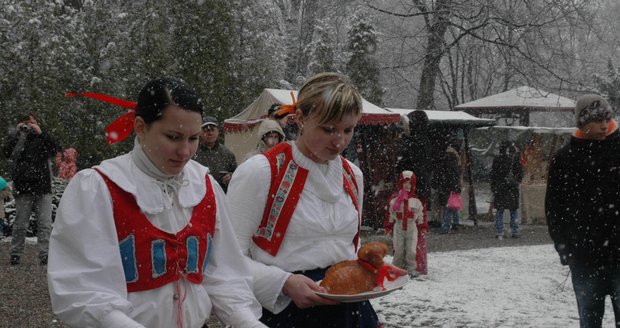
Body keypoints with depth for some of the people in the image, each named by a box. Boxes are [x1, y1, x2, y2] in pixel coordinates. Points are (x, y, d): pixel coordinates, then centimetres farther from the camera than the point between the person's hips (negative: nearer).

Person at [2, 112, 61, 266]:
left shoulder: (42, 139, 10)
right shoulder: (18, 139, 6)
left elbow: (56, 149, -7)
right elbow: (7, 152, -12)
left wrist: (41, 133, -12)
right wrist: (16, 132, -11)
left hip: (43, 188, 1)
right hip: (23, 188, -1)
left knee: (45, 224, -2)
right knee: (20, 224, 4)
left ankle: (44, 255, 0)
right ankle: (15, 254, 13)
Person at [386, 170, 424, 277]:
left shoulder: (417, 200, 3)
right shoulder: (394, 199, 2)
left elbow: (421, 215, 8)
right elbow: (390, 214, 6)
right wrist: (389, 227, 3)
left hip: (412, 228, 0)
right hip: (398, 228, 0)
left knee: (411, 250, -4)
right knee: (398, 250, 4)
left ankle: (411, 270, 4)